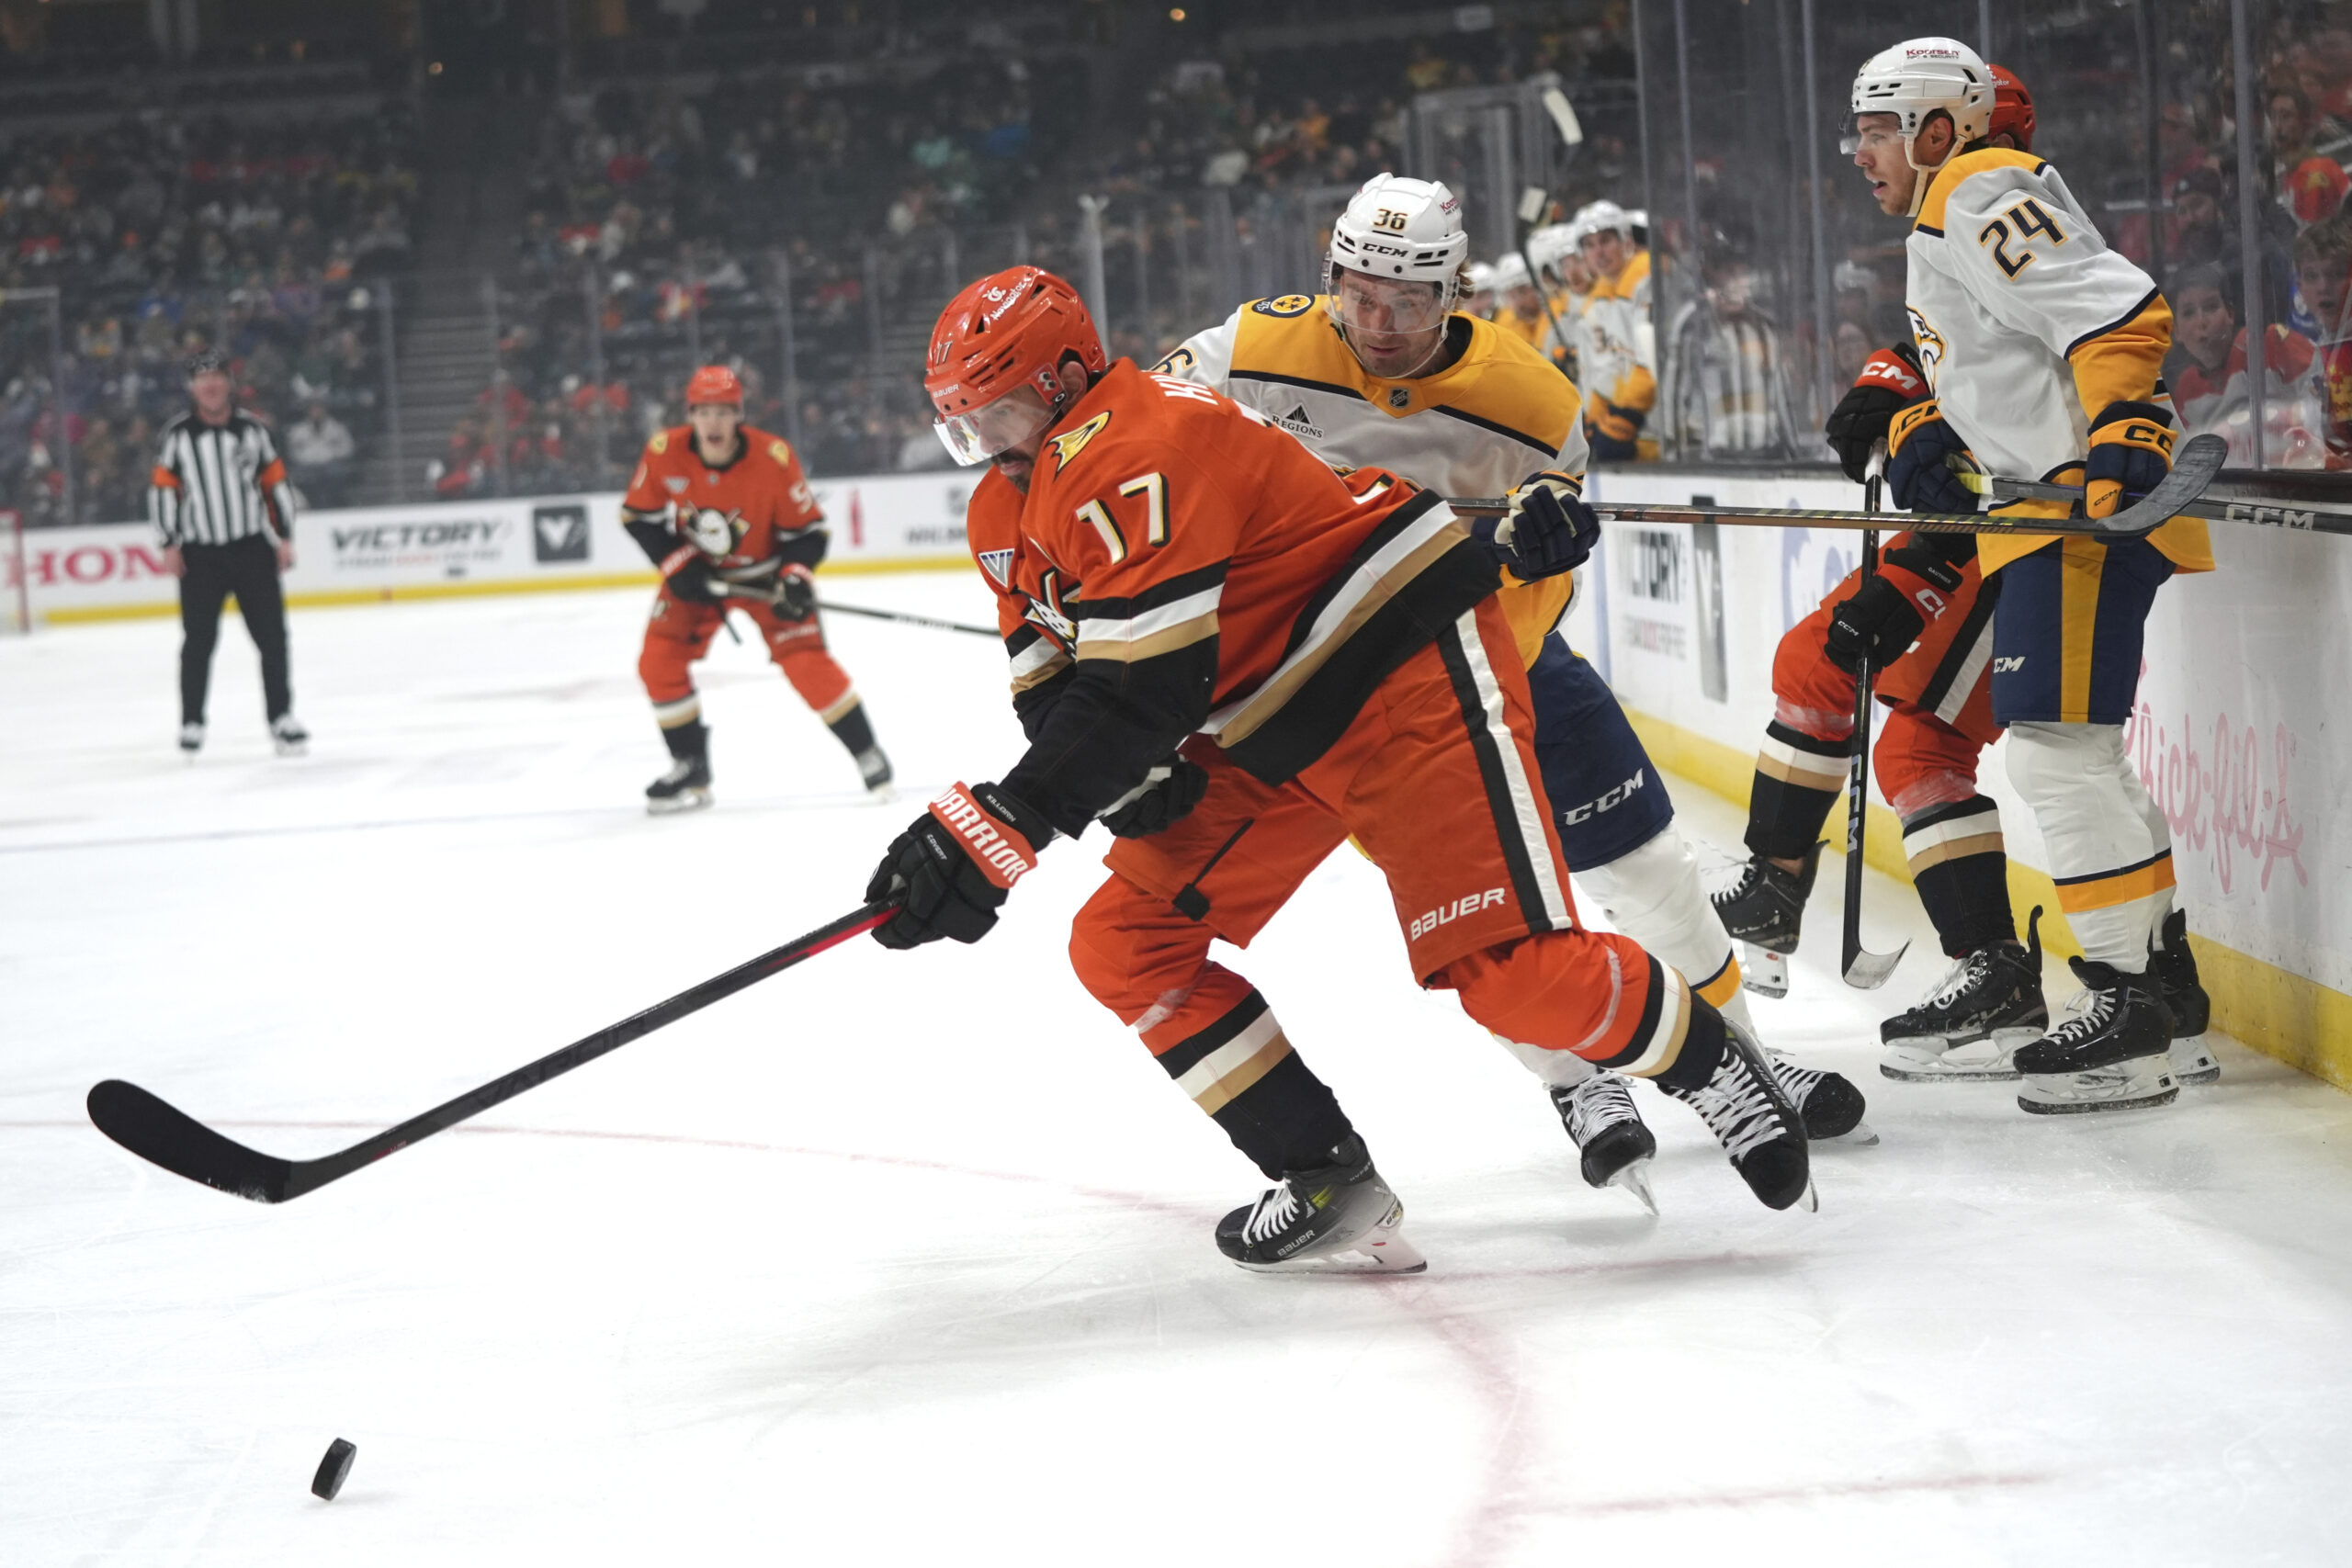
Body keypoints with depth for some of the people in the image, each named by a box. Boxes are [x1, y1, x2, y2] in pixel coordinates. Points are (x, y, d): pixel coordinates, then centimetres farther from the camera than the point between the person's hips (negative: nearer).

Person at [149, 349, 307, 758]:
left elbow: (276, 483, 8)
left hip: (252, 548, 1)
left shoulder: (251, 429, 4)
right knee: (198, 640, 1)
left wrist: (284, 537, 2)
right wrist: (169, 544, -5)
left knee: (272, 635, -1)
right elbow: (162, 489, 1)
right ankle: (191, 722, 11)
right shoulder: (177, 435, 0)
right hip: (199, 554, -1)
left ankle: (281, 719, 6)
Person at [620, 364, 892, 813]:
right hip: (696, 572, 3)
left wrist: (795, 578, -30)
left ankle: (868, 755, 0)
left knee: (805, 660, -17)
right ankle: (690, 771, 8)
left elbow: (808, 529, -15)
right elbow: (639, 515, -5)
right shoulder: (664, 452, -20)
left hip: (765, 571, -3)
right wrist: (676, 565, -16)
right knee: (659, 661, -9)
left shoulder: (774, 458, -26)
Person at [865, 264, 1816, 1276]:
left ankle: (1713, 1069, 8)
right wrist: (1135, 779, -13)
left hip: (1405, 669, -10)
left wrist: (994, 830, -33)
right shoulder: (1008, 513, 9)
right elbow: (1053, 684, 9)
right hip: (1268, 733, 10)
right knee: (1125, 946, 1)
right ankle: (1332, 1188, 4)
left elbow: (1139, 687, -30)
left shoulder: (1134, 454, -24)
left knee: (1511, 972, -20)